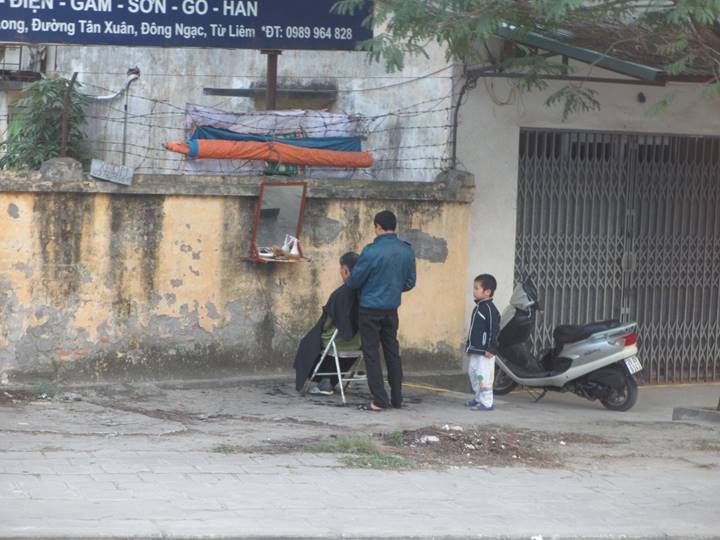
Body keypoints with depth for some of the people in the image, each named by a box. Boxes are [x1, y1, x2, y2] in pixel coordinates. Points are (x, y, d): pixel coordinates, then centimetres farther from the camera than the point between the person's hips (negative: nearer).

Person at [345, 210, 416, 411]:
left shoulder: (372, 252, -18)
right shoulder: (407, 251, -1)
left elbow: (355, 280, -10)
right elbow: (410, 282, 8)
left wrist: (348, 282, 13)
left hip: (370, 310, -5)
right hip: (392, 309, 5)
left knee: (372, 354, 2)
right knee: (392, 352, 15)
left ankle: (379, 400, -1)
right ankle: (397, 398, 18)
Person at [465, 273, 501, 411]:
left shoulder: (490, 309, -15)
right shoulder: (478, 307, 15)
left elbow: (494, 330, -18)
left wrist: (491, 349, -20)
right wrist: (469, 345, 22)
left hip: (484, 352, -10)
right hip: (474, 350, 10)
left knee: (483, 376, -11)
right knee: (473, 373, 16)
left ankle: (486, 402, -9)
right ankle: (478, 398, 27)